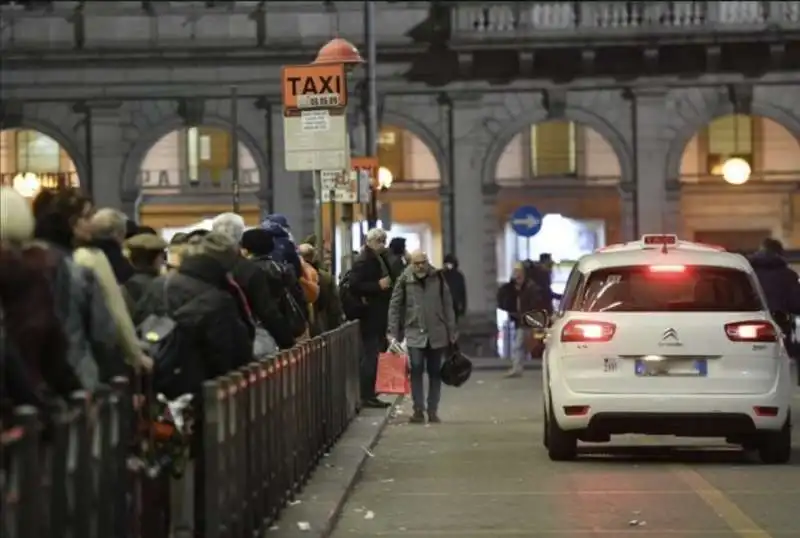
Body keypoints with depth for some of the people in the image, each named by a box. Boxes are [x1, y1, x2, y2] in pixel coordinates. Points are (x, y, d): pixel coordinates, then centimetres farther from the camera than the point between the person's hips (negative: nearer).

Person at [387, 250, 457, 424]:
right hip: (414, 333, -2)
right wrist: (393, 332, -5)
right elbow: (395, 306, -1)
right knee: (416, 370, -12)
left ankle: (433, 410, 13)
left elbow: (447, 305, 5)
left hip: (437, 333, 2)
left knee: (435, 372, 6)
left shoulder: (438, 278, 1)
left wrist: (452, 331, 3)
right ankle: (418, 409, -8)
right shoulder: (404, 281, -4)